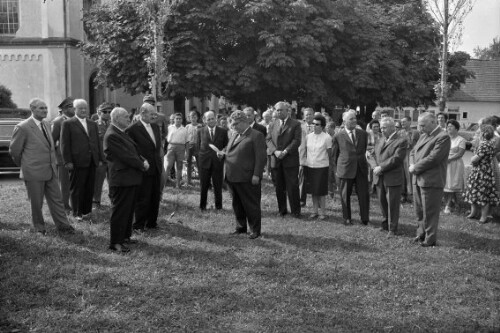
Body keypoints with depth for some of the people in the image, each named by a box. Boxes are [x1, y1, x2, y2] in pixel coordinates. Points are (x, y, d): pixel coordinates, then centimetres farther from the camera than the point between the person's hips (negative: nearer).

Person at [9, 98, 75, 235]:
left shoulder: (45, 124, 10)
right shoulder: (23, 127, -13)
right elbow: (14, 150, -6)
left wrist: (53, 163, 15)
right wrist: (25, 166, 5)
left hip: (50, 171, 6)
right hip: (34, 172, -6)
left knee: (56, 199, 9)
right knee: (36, 203, 7)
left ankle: (63, 225, 17)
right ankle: (39, 228, 23)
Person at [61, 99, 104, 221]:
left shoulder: (93, 124, 17)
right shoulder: (68, 124, -1)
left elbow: (97, 142, 18)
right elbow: (64, 144, -5)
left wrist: (100, 158, 11)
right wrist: (67, 161, -11)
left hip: (92, 162, 5)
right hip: (77, 162, -5)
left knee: (90, 188, 8)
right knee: (76, 189, 2)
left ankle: (87, 211, 18)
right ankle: (77, 213, 10)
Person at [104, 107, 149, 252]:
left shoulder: (122, 133, 15)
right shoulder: (112, 135, -18)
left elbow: (133, 151, 18)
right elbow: (125, 156, -21)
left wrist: (142, 161, 0)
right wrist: (142, 165, -11)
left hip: (130, 178, 10)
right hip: (121, 179, -10)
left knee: (129, 209, 18)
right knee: (119, 210, -3)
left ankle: (125, 236, 30)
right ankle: (115, 242, 4)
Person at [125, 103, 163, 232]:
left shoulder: (156, 127, 10)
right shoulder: (133, 129, -14)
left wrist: (160, 161, 13)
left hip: (156, 168, 7)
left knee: (156, 197, 14)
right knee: (142, 198, 2)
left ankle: (152, 223, 27)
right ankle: (139, 225, 15)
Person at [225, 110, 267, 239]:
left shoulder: (256, 135, -8)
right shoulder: (235, 135, 18)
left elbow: (261, 157, -13)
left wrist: (256, 175, -17)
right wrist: (222, 153, 7)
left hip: (247, 178, -8)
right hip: (232, 177, 8)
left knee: (251, 205, 2)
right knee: (237, 205, 15)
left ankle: (255, 230, 12)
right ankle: (241, 227, 28)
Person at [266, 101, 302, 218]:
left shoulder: (295, 124, 2)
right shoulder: (273, 125, 15)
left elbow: (297, 140, -7)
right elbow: (268, 140, 7)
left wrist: (285, 151, -16)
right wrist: (275, 151, -11)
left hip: (290, 160, -4)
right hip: (275, 160, 4)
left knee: (292, 186, -3)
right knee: (279, 187, 7)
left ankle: (295, 211, 5)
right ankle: (282, 210, 17)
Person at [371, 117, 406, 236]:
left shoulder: (401, 141, -10)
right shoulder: (380, 140, 14)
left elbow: (396, 159, -19)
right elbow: (376, 155, 20)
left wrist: (381, 168, -17)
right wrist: (376, 167, 1)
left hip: (393, 178, -7)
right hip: (379, 177, 7)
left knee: (392, 204, 1)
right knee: (382, 202, 15)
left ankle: (392, 228, 12)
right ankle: (386, 223, 32)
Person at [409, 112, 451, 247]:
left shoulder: (443, 137, -12)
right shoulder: (423, 135, 16)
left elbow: (433, 158, -20)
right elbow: (413, 152, 19)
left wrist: (415, 168, -13)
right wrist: (412, 164, -2)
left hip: (431, 181, -8)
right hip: (418, 179, 8)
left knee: (429, 212, 1)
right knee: (419, 210, 16)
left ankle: (430, 239, 12)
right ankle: (421, 234, 30)